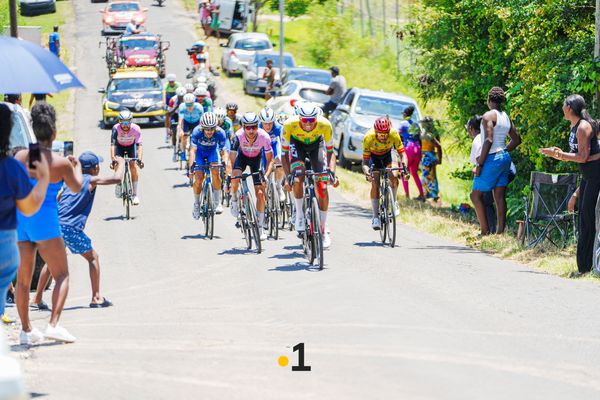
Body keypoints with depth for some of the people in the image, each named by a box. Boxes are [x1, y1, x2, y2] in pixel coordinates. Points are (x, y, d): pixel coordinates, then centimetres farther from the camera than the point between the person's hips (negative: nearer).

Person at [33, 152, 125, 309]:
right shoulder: (91, 180, 0)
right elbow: (117, 179, -5)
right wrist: (121, 163, 13)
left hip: (55, 225, 6)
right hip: (71, 228, -6)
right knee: (93, 258, 10)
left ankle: (38, 298, 19)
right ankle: (96, 297, 6)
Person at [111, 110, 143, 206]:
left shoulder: (136, 129, -32)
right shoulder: (116, 128, -33)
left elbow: (139, 145, -38)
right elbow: (113, 144, -38)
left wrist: (139, 159, -52)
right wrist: (113, 158, -52)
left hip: (131, 146, 0)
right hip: (120, 146, 0)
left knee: (134, 166, -15)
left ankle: (135, 194, -9)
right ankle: (118, 184, 5)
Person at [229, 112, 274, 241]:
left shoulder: (264, 136, -33)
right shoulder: (238, 136, -34)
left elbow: (270, 160, -23)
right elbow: (232, 159, -32)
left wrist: (266, 176, -38)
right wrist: (229, 178, -44)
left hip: (256, 158, 0)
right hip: (242, 156, 0)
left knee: (260, 193, -9)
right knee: (235, 178, -31)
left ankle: (260, 227, 3)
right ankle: (234, 199, 2)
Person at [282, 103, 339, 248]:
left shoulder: (325, 125, -34)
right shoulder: (290, 124, -36)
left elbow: (330, 151, -21)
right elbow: (284, 153, -26)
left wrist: (332, 173, -35)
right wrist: (287, 177, -36)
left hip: (316, 144, 1)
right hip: (297, 144, -1)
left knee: (322, 187, -10)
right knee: (297, 179, -28)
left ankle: (323, 230, 2)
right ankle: (299, 215, -7)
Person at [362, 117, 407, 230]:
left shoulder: (394, 134, -34)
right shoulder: (369, 137, -36)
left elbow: (402, 153, -30)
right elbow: (365, 159, -33)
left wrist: (403, 165, -49)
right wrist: (366, 171, -52)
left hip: (387, 154, 2)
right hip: (373, 156, -2)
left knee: (394, 178, -20)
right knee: (375, 184, -16)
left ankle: (394, 203, 8)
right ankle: (375, 217, -13)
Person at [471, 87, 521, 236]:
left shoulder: (488, 116, -13)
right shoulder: (506, 117, 11)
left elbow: (488, 140, -21)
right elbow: (516, 139, 19)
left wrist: (479, 164, -18)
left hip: (492, 159, -8)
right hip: (505, 158, 8)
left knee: (476, 195, 0)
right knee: (499, 197, 7)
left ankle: (485, 231, -5)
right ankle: (501, 231, 5)